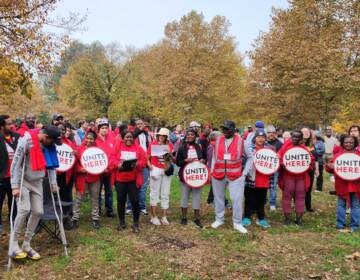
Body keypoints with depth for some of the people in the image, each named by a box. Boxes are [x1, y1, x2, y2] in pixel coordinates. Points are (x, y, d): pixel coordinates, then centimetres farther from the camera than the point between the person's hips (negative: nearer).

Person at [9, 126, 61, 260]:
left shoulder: (49, 145, -3)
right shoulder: (26, 141, -20)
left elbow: (51, 164, 6)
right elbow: (16, 164, -18)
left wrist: (53, 183, 2)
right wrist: (15, 186, -20)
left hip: (37, 182, 6)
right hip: (23, 181, -5)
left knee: (38, 212, 0)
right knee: (24, 209, -19)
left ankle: (26, 245, 13)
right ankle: (13, 246, -5)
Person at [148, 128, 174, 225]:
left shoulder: (169, 145, 2)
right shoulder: (153, 144, -5)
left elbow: (173, 160, 3)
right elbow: (147, 159, -1)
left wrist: (169, 153, -15)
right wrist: (150, 167, -14)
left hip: (167, 171, 3)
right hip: (156, 170, -3)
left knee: (165, 194, 8)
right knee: (154, 193, 4)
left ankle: (164, 217, 19)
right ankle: (153, 216, 14)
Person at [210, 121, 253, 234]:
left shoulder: (241, 142, -5)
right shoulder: (218, 140, 2)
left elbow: (250, 157, 4)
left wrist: (245, 172, -1)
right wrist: (212, 170, 7)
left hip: (236, 176, -3)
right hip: (218, 175, 3)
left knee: (237, 199, -3)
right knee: (218, 198, 14)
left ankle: (237, 223, 13)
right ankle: (219, 219, 31)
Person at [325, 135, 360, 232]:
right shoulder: (338, 153, 4)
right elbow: (330, 167, 3)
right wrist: (330, 166, -19)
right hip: (342, 184, -1)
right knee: (341, 204, 8)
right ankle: (340, 225, 17)